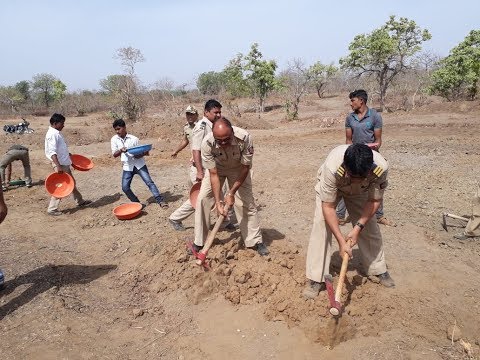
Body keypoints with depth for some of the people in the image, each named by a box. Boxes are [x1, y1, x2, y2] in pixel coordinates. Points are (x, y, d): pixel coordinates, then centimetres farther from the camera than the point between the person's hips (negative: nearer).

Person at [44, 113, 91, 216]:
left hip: (65, 163, 10)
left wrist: (68, 154, 30)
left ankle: (79, 201, 36)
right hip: (60, 165, -10)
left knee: (72, 182, 21)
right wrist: (58, 166, -32)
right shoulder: (52, 134, -18)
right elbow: (52, 152, -27)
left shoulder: (57, 133, 11)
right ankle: (52, 209, 5)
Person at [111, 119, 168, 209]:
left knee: (149, 182, -10)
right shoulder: (114, 139, 2)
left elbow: (140, 152, 0)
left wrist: (144, 153, -23)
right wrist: (121, 150, -22)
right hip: (127, 167, 3)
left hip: (139, 164, -3)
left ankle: (161, 201, -7)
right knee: (125, 187, -5)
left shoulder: (134, 139, -6)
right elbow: (114, 154, -2)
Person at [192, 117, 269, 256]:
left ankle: (256, 241, 11)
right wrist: (218, 202, -30)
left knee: (247, 202, -5)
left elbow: (245, 168, -24)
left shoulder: (244, 138, -37)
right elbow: (214, 174, -27)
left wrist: (231, 192, -23)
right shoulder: (207, 143, -34)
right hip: (217, 168, 1)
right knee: (202, 199, -8)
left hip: (238, 169, -1)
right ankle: (199, 242, 6)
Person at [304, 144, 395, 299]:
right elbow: (328, 207, -36)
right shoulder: (332, 168, -46)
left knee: (370, 227, 0)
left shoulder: (381, 167, -37)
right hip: (329, 187, -2)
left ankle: (378, 270, 25)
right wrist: (341, 241, -37)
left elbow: (374, 201, -21)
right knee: (321, 224, -17)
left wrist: (358, 227, -29)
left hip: (359, 192, 3)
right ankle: (316, 279, -8)